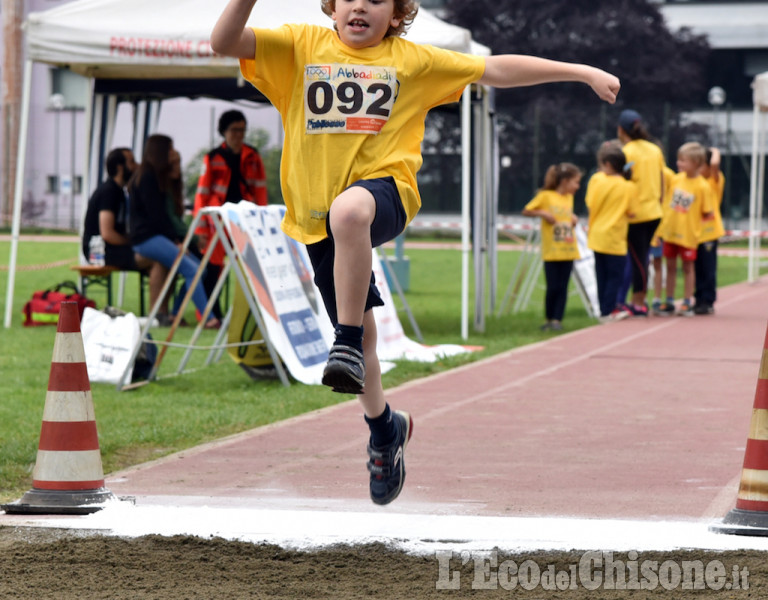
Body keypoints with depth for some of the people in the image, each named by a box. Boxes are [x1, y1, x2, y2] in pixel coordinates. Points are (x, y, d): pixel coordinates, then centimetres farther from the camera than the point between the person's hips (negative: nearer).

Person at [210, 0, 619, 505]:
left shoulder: (411, 61, 7)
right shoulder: (301, 46, 7)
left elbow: (497, 70, 10)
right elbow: (225, 42, -4)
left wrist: (582, 72, 9)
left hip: (384, 189, -3)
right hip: (318, 214, 3)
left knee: (349, 209, -40)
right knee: (360, 328, 10)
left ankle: (348, 346, -30)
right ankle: (385, 426, 37)